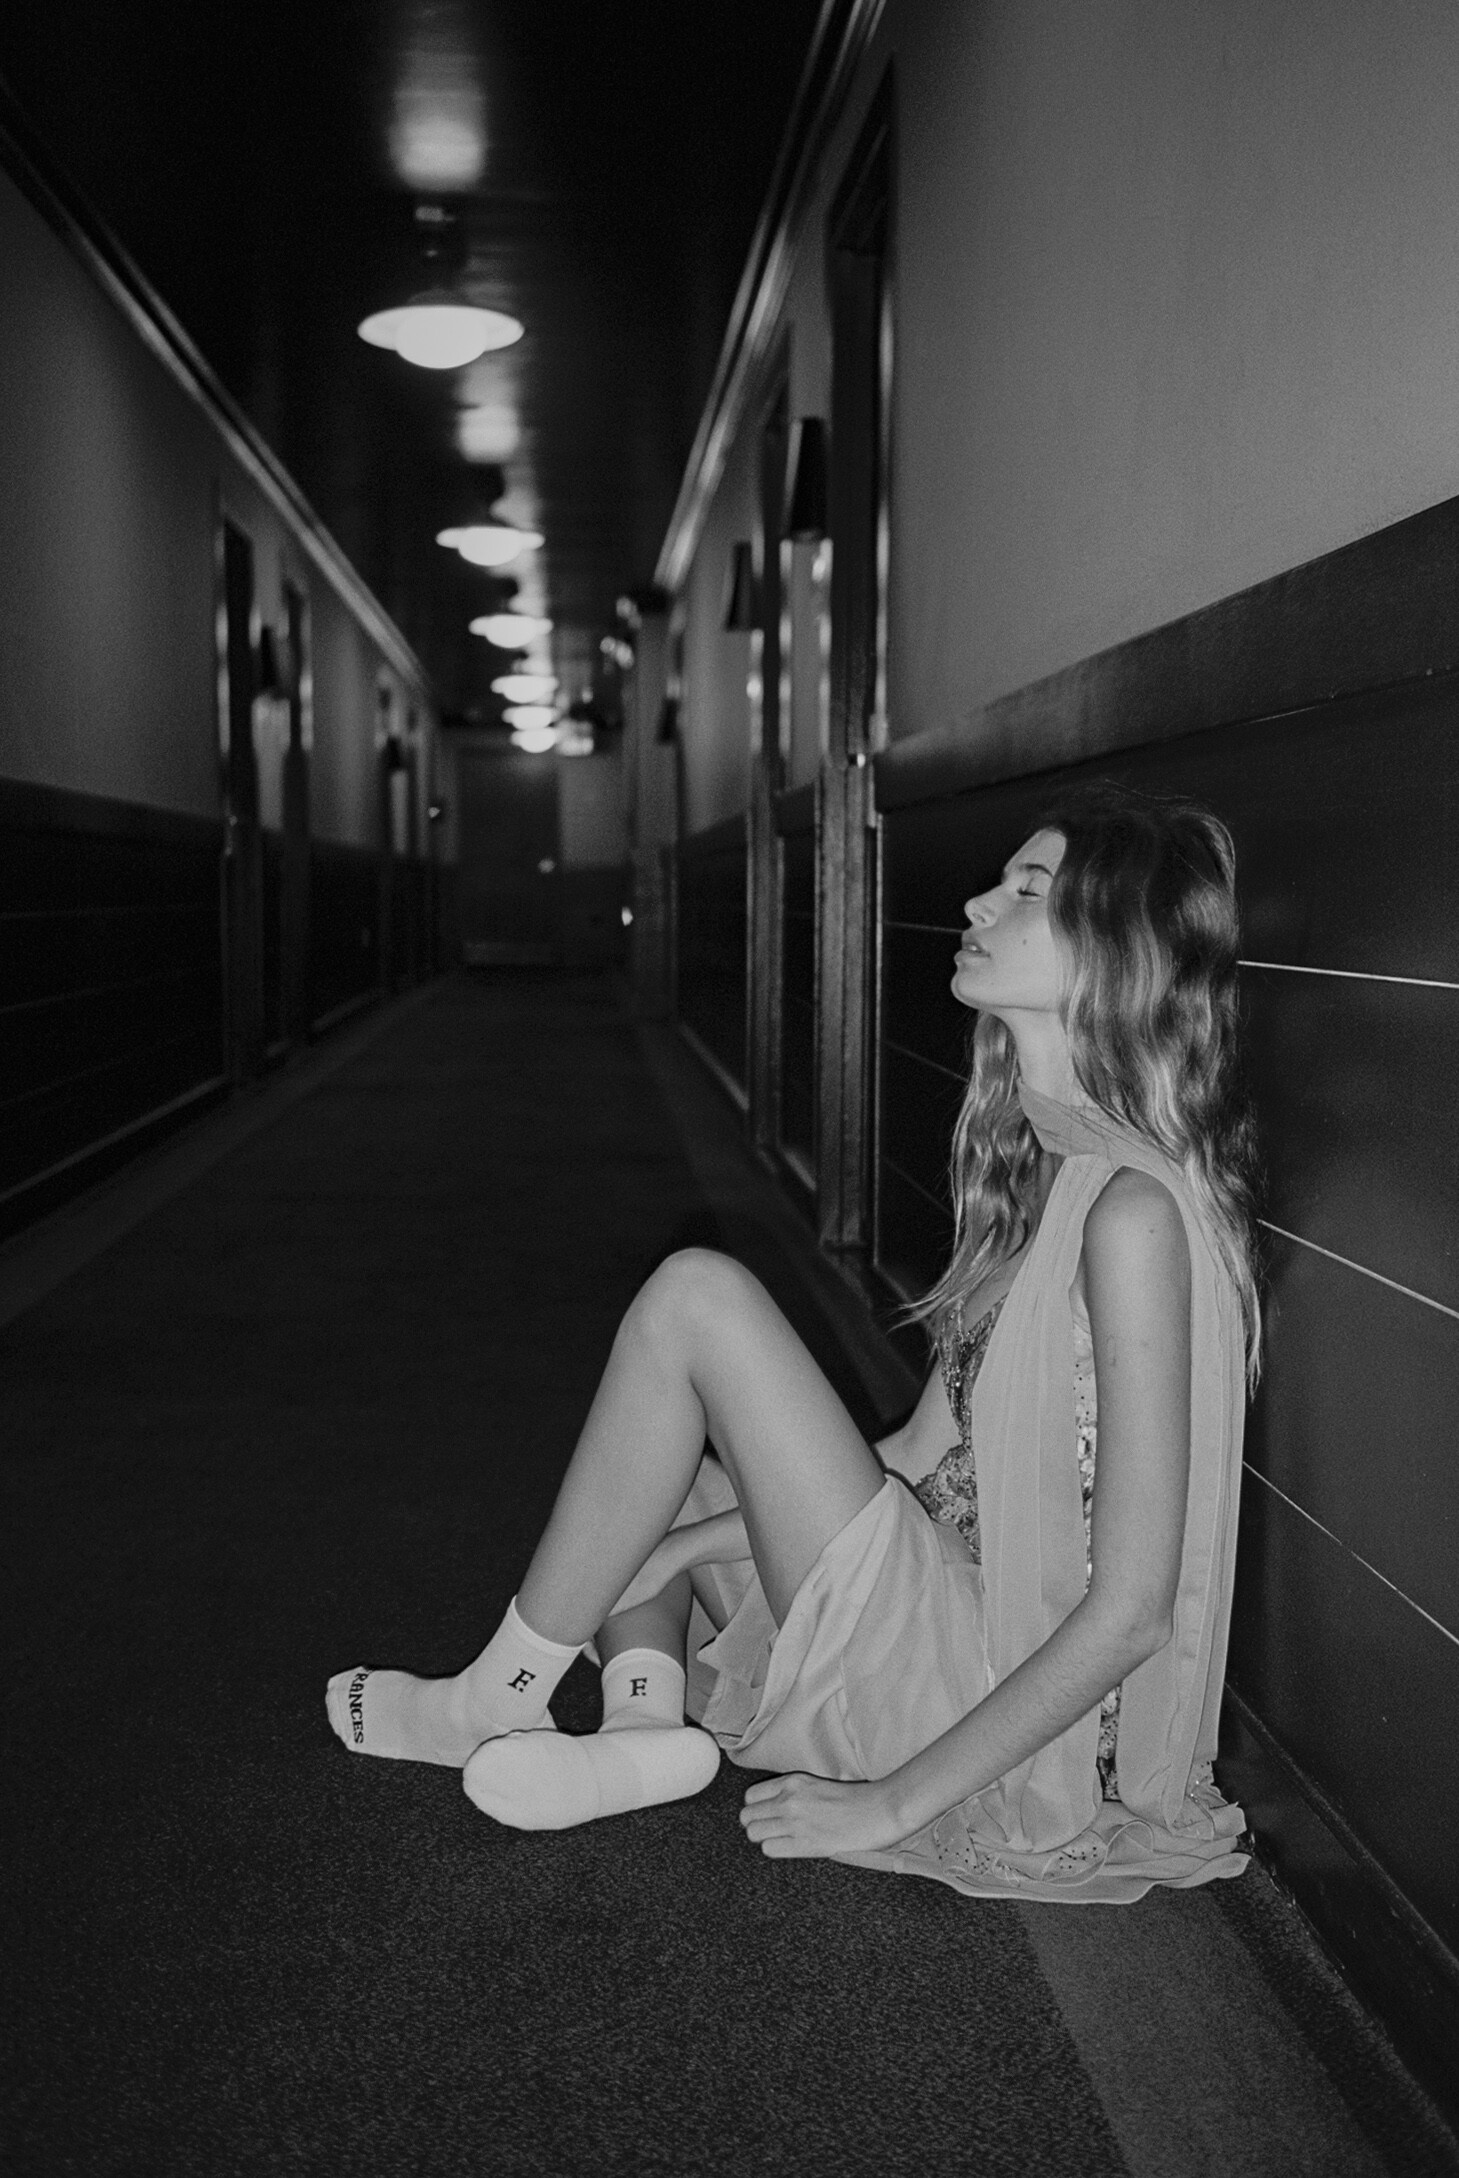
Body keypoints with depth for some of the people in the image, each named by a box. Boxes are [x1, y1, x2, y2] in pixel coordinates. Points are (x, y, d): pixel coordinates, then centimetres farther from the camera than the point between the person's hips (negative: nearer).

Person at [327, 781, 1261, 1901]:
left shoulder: (1134, 1207, -21)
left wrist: (891, 1805, -18)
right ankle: (645, 1699, -6)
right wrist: (661, 1544, 5)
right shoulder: (1038, 1161, 8)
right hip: (960, 1631, 10)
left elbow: (1132, 1611, -23)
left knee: (697, 1294, -16)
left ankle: (502, 1699, -2)